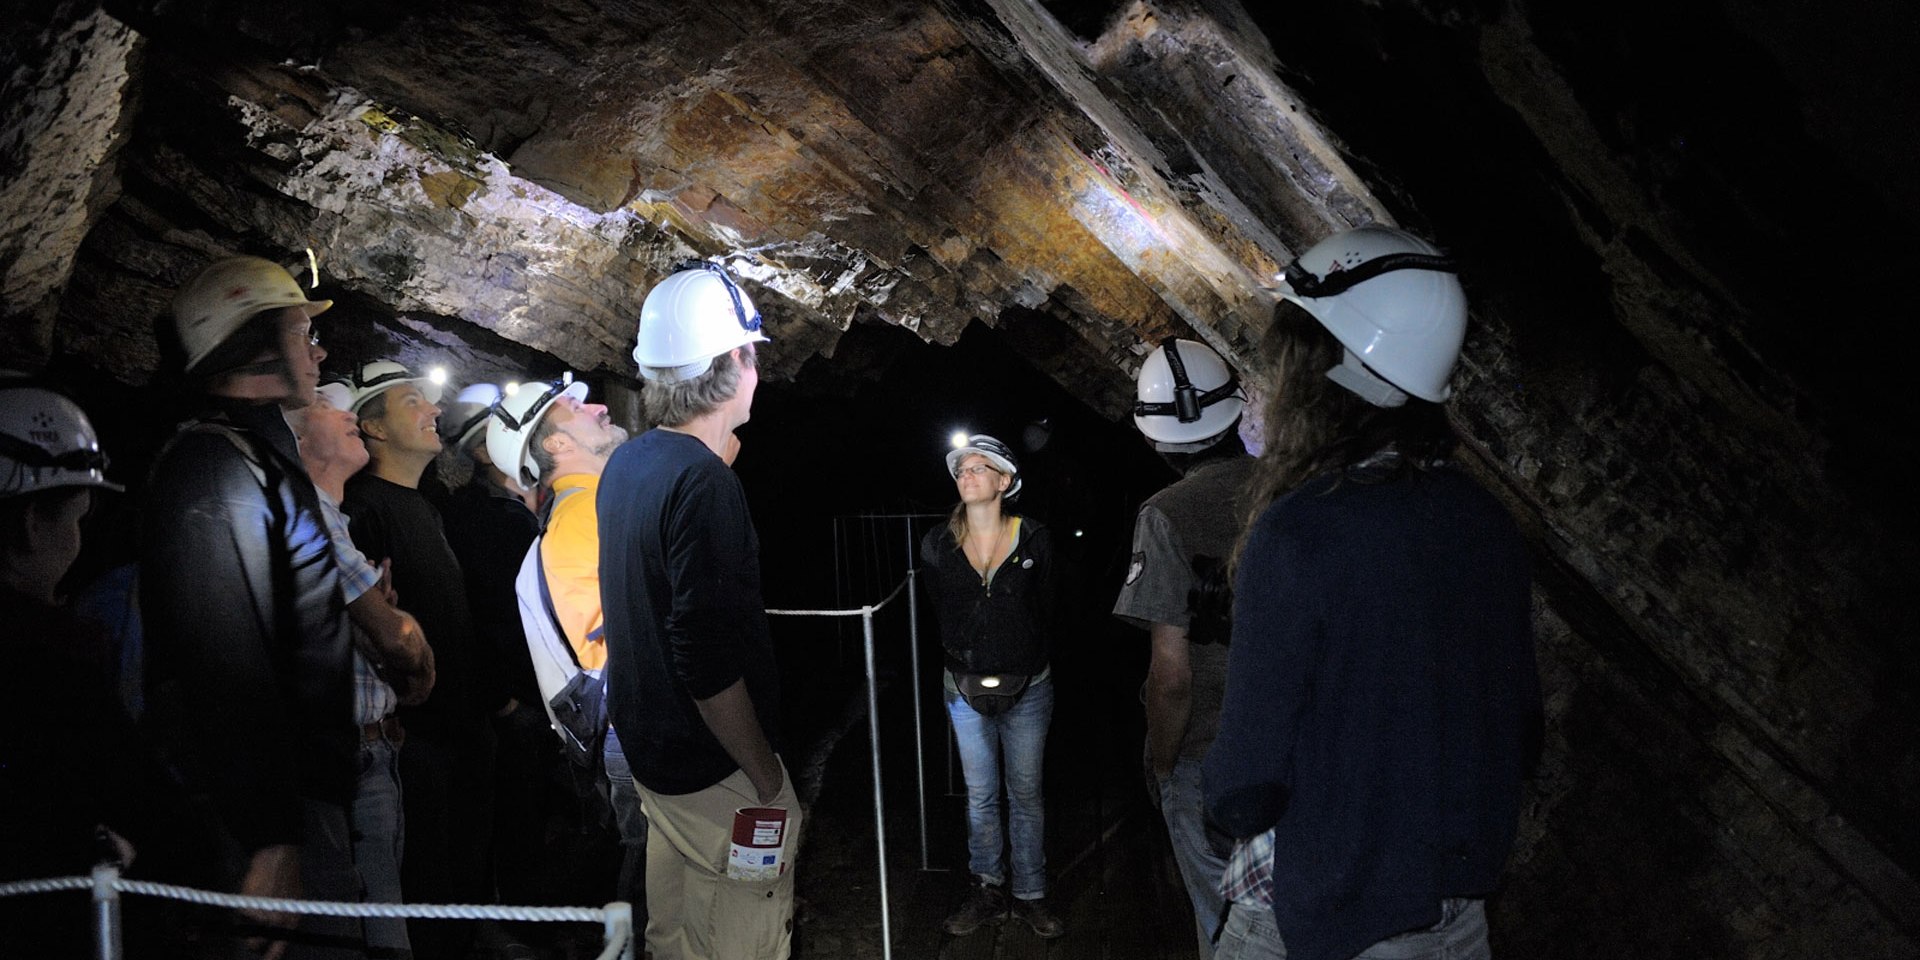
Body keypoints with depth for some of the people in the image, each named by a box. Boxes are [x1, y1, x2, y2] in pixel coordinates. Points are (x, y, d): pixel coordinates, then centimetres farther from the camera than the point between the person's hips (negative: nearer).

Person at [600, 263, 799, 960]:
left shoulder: (626, 462, 3)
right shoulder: (703, 484, -25)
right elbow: (710, 666, -28)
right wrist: (769, 781, -17)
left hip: (646, 741, 9)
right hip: (713, 769, -9)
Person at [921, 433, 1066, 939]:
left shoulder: (1034, 540, -6)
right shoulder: (937, 544, -2)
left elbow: (1043, 609, 3)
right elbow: (939, 613, 8)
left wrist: (1030, 664, 4)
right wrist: (964, 661, 7)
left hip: (1027, 688, -1)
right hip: (967, 688, 2)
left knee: (1026, 793, 10)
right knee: (980, 796, 12)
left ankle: (1030, 895, 24)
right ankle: (986, 892, 26)